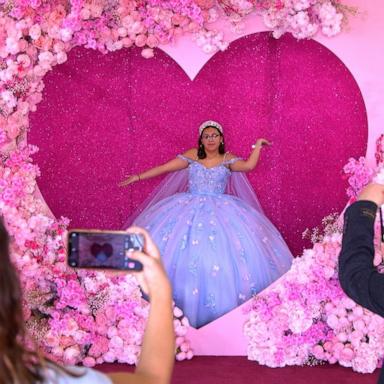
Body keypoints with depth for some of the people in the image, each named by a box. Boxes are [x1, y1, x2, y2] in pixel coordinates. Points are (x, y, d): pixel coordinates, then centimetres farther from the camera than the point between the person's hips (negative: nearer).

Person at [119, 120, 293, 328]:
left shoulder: (228, 159, 7)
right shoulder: (192, 155, 8)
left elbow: (249, 165, -10)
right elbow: (165, 167, 8)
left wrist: (258, 145, -2)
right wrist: (138, 177, 8)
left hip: (220, 210, -1)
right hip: (190, 209, 1)